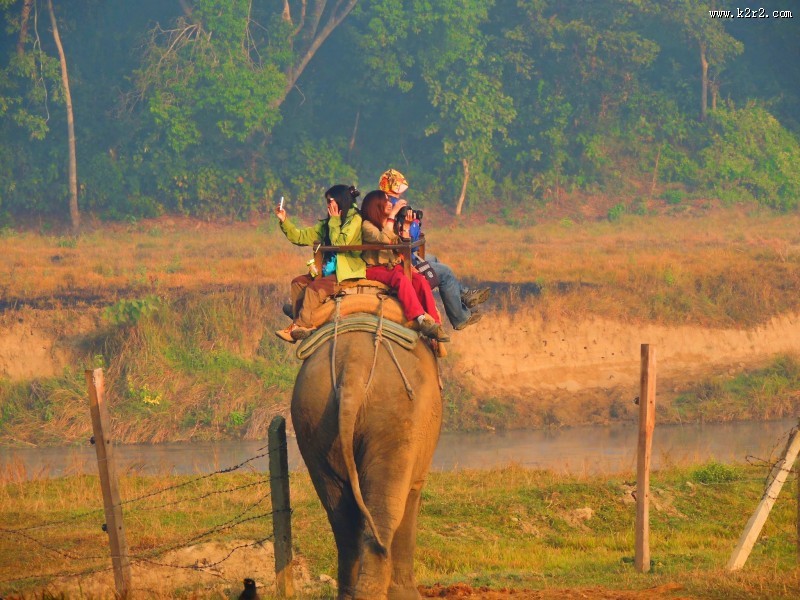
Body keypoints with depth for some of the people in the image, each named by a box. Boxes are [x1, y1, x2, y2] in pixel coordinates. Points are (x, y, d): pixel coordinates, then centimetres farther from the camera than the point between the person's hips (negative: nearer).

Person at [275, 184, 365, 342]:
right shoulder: (327, 224, 16)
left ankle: (301, 326, -17)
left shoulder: (355, 220, -7)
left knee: (315, 287, -25)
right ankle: (298, 324, -9)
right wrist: (284, 221, 5)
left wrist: (334, 221, -8)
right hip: (329, 271, 9)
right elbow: (300, 237, 15)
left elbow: (339, 243, -18)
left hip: (347, 274, -9)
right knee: (298, 283, -2)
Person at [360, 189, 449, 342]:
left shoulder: (391, 224, 19)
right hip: (375, 269, -6)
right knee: (402, 279, -36)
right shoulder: (367, 225, -4)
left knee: (420, 280, -23)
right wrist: (392, 215, -20)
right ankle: (422, 320, -47)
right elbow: (383, 240, -23)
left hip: (394, 266, 6)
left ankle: (434, 324, -34)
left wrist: (406, 227, 4)